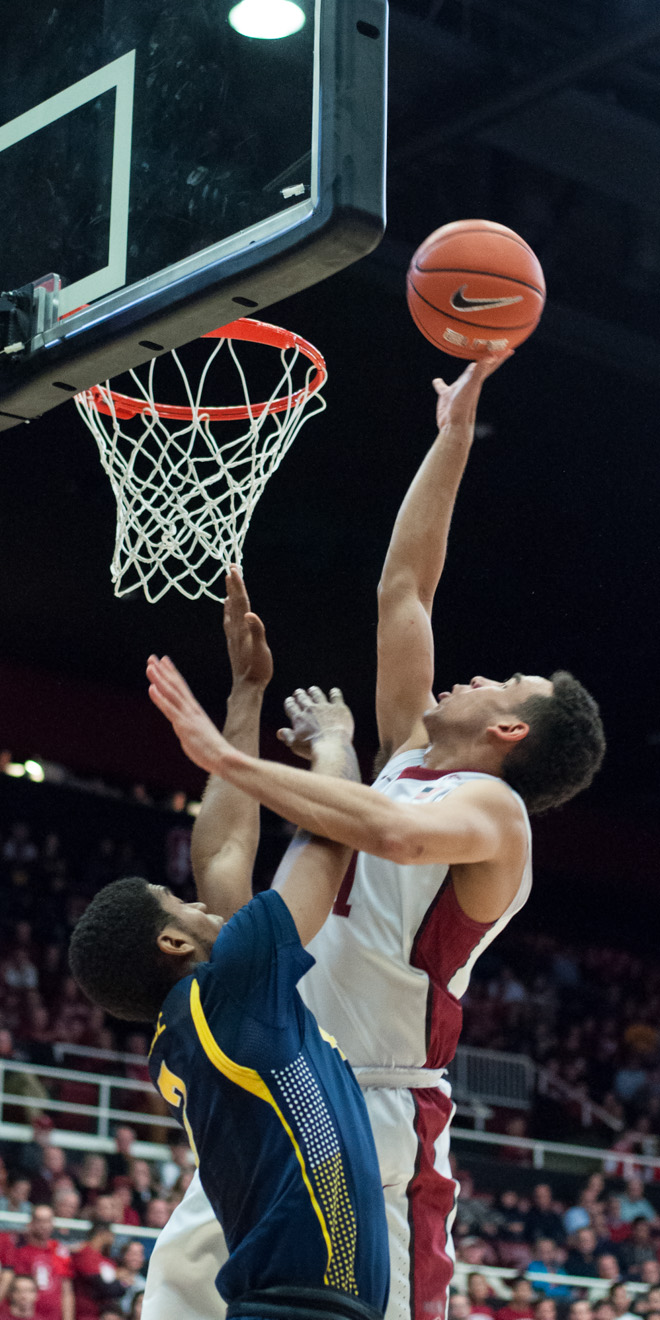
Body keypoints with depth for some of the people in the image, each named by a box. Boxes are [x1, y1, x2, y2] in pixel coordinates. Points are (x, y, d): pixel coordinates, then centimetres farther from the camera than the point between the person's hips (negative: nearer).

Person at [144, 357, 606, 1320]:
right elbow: (403, 588, 21)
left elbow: (393, 833, -33)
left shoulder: (491, 808, -8)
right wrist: (453, 437, 22)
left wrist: (225, 758, -28)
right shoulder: (407, 760, 16)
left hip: (373, 1125, -8)